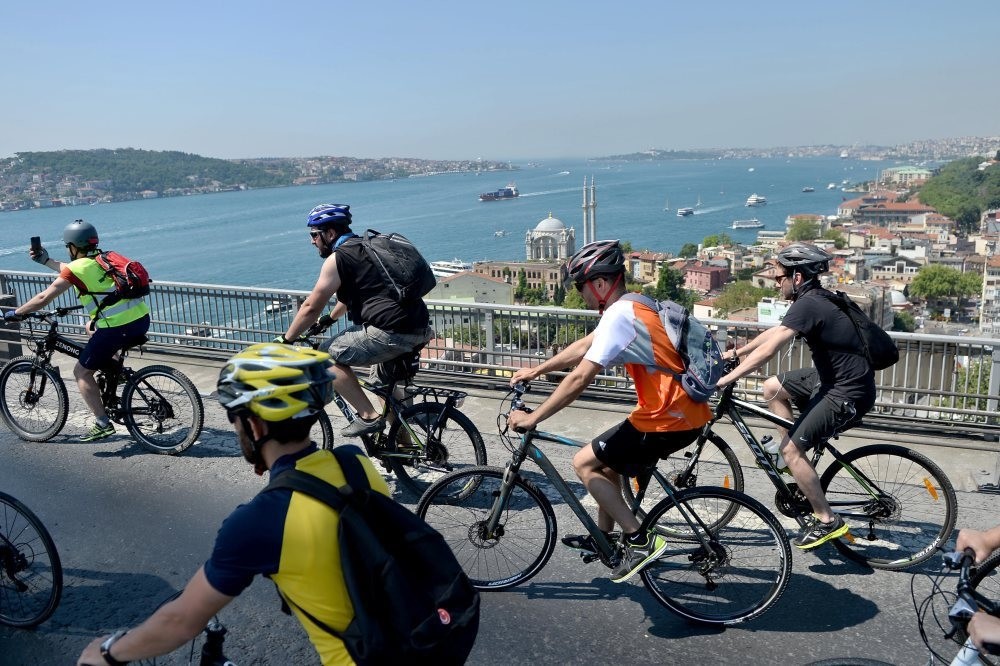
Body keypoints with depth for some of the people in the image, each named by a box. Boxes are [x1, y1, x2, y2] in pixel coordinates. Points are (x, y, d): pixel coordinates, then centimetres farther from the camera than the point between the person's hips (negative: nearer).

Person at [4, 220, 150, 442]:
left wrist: (15, 313, 13)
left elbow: (43, 298, -1)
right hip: (142, 319, 8)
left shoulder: (78, 267, -3)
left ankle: (103, 425, 7)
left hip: (118, 328, -8)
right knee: (92, 327, 36)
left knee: (82, 372, 11)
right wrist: (46, 261, 44)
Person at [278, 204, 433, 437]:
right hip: (421, 330, 10)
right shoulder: (365, 247, 23)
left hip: (391, 332, -9)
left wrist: (285, 340, 9)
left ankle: (368, 416, 1)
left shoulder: (338, 258, -4)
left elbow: (311, 306, -3)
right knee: (384, 381, 29)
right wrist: (330, 318, 50)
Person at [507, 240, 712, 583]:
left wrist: (532, 418, -13)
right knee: (607, 460, 23)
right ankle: (603, 537, 35)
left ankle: (640, 541, 3)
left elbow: (579, 378, -21)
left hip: (668, 420, -10)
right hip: (686, 412, 10)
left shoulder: (618, 316, -18)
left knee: (584, 462, 1)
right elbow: (582, 347, 21)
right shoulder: (631, 307, 12)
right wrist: (536, 370, 26)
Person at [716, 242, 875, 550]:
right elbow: (774, 332, 18)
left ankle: (827, 521, 1)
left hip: (849, 392, -10)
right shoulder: (815, 298, 8)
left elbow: (767, 350, -28)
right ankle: (798, 464, 20)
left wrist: (725, 379, -26)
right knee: (773, 388, 14)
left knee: (790, 449, -11)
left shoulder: (807, 305, -22)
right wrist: (737, 352, 19)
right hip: (833, 376, 10)